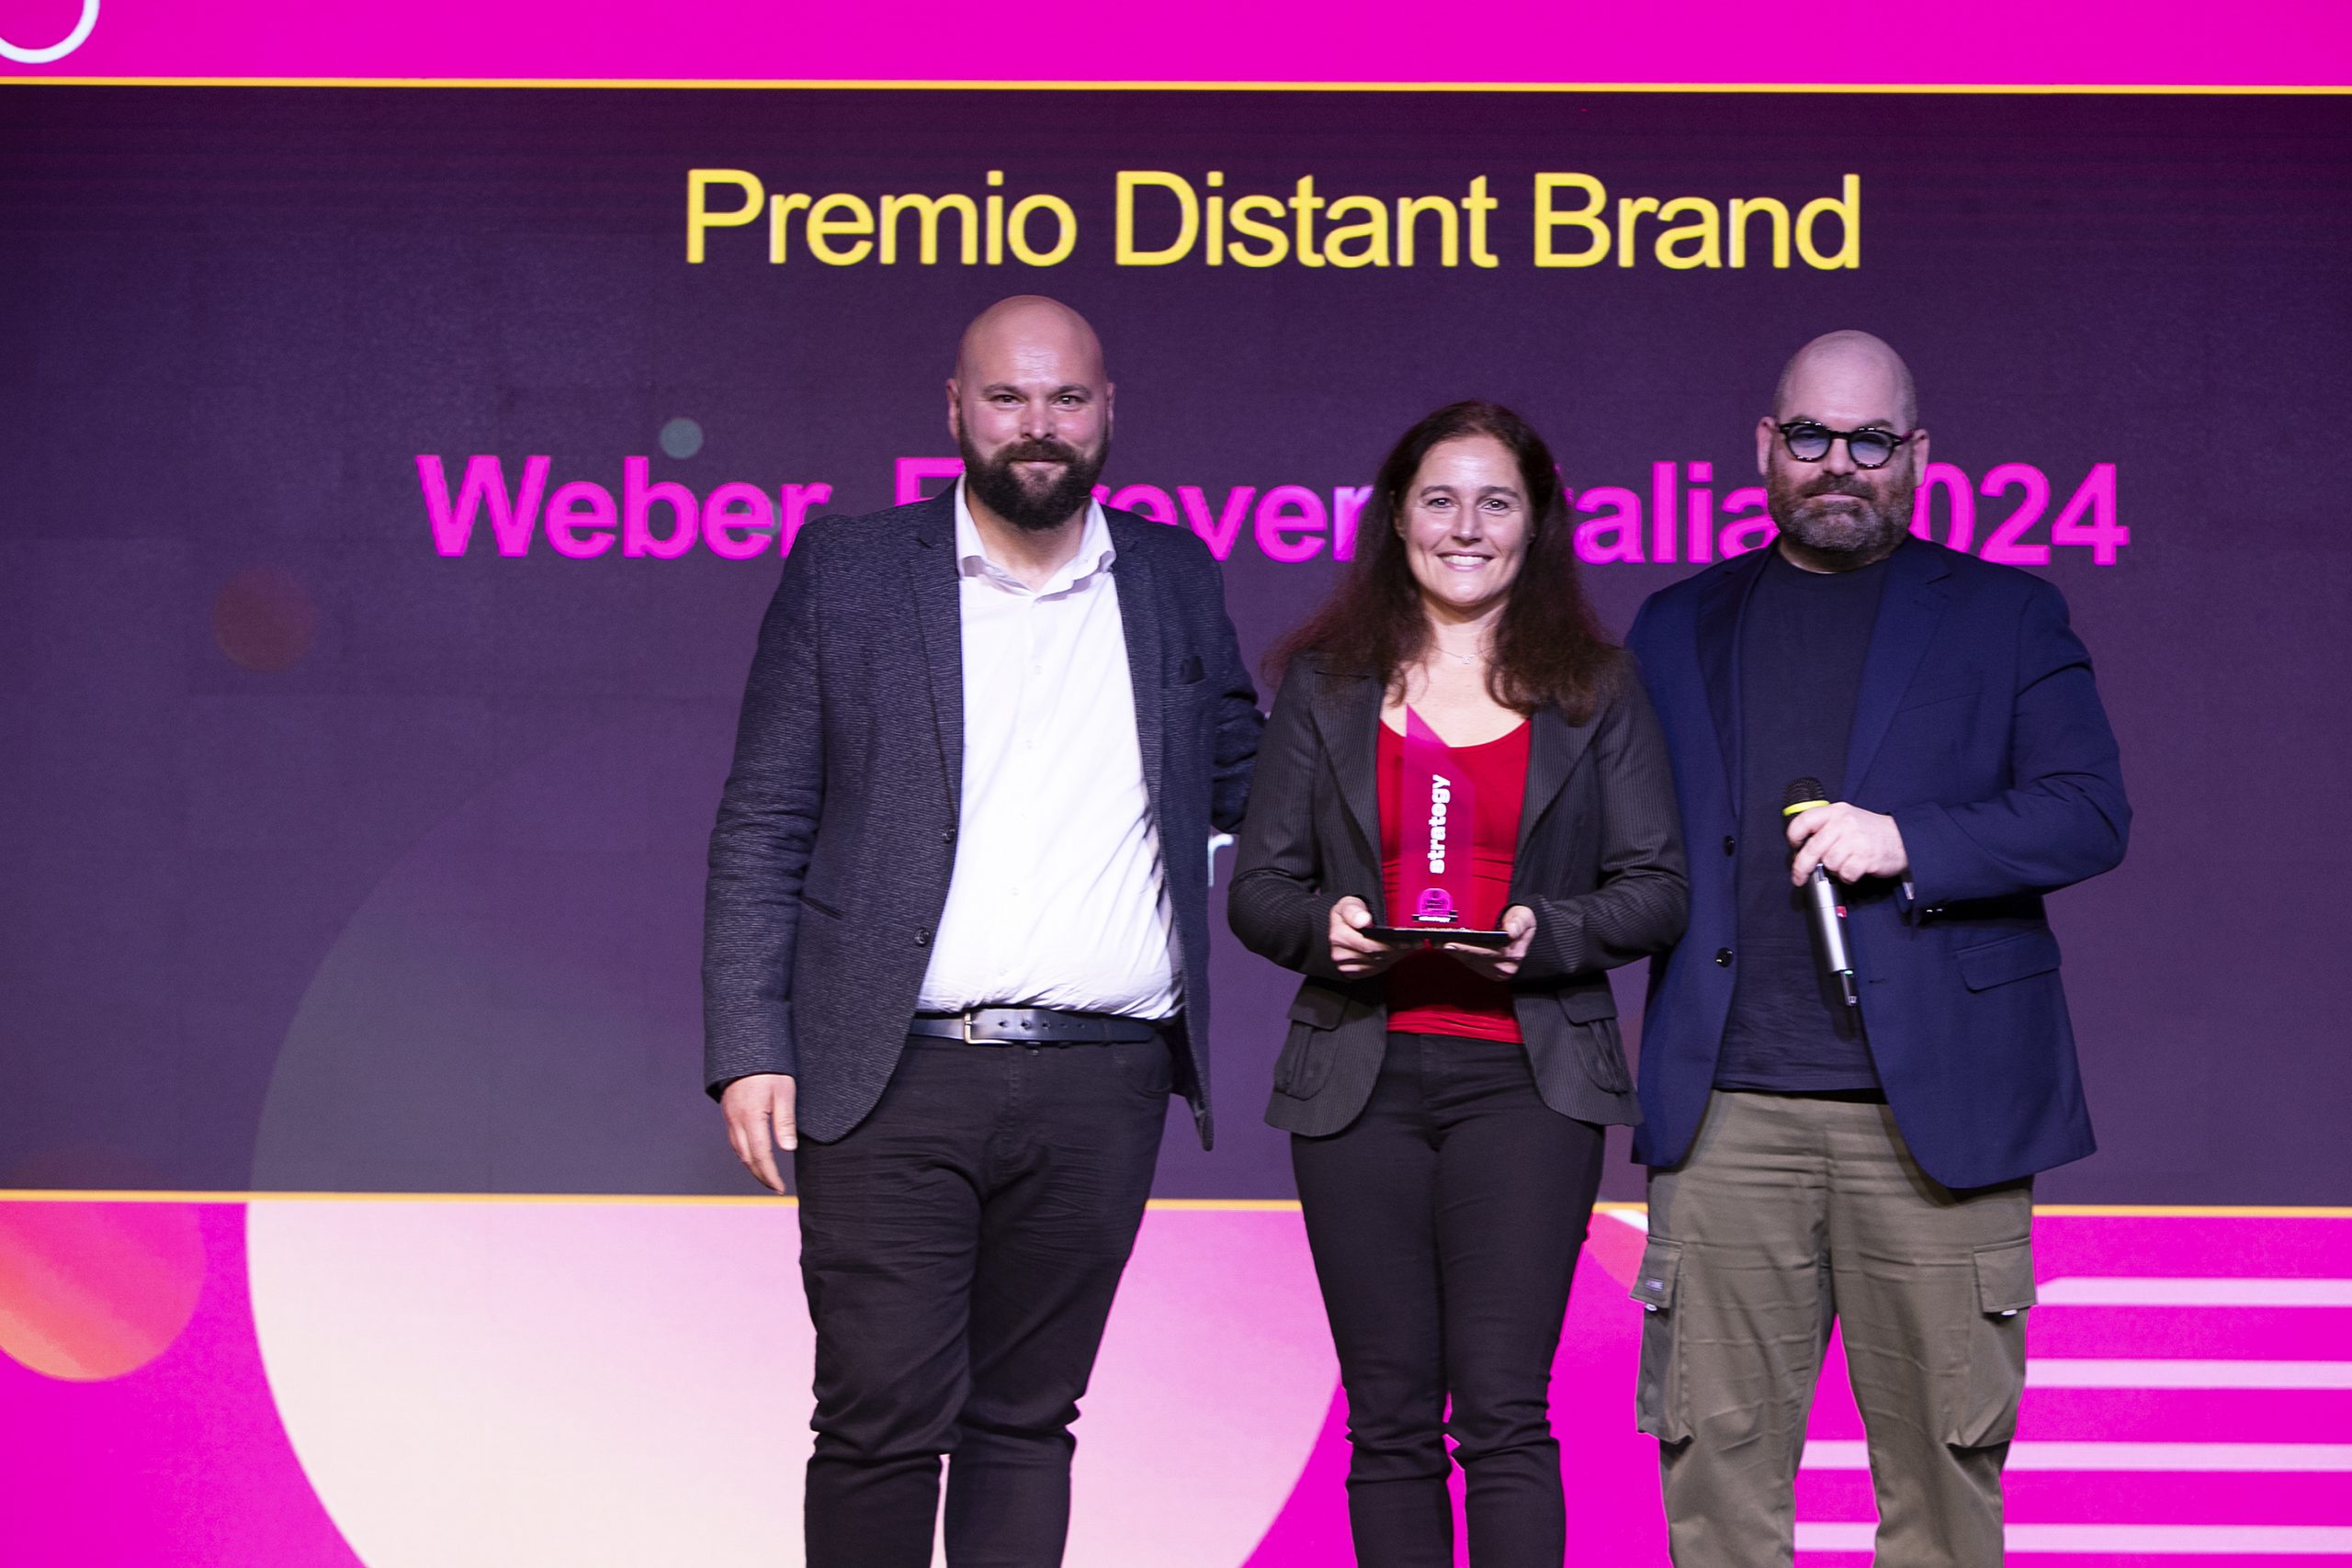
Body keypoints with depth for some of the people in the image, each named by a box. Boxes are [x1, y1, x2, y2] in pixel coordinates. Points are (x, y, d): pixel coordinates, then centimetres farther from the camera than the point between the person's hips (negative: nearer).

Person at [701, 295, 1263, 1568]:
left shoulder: (1176, 582, 12)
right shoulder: (843, 573, 5)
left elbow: (1241, 780, 26)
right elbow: (760, 829, 3)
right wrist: (749, 1050, -5)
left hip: (1101, 1082, 2)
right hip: (895, 1080, -2)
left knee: (1026, 1420, 8)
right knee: (881, 1421, -2)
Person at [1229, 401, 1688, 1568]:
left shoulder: (1595, 691, 9)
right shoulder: (1325, 685, 12)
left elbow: (1656, 888, 6)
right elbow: (1256, 888, 10)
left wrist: (1546, 933, -12)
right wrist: (1323, 926, -11)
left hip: (1523, 1076, -2)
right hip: (1360, 1077, 2)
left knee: (1502, 1407, -9)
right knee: (1388, 1417, 3)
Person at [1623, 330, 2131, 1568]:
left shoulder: (2004, 616, 9)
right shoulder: (1680, 625, 16)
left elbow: (2090, 814, 0)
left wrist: (1908, 842, -13)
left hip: (1932, 1114, -1)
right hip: (1729, 1111, 2)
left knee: (1943, 1452, 3)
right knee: (1715, 1444, 1)